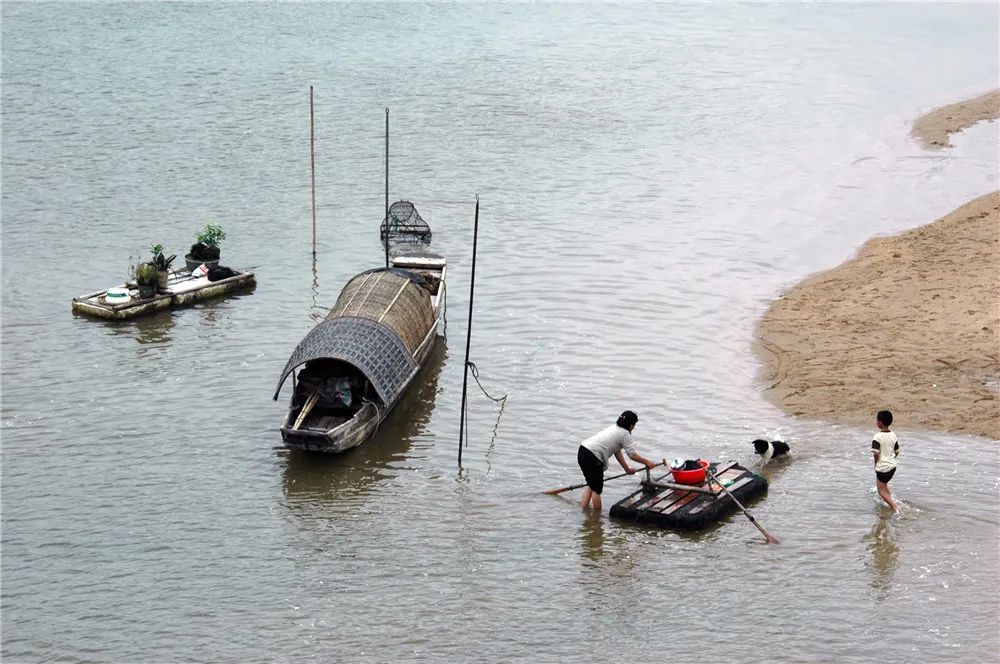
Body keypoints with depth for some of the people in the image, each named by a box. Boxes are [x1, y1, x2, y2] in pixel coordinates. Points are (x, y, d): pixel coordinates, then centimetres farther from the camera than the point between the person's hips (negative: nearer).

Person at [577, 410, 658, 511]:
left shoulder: (615, 428, 22)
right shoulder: (625, 434, -5)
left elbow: (617, 452, 25)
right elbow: (633, 455, -4)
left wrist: (627, 468, 29)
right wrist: (647, 462, 11)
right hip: (592, 457, -9)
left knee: (591, 484, 22)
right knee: (597, 489, 3)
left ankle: (583, 508, 23)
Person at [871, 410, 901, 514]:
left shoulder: (878, 436, -20)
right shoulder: (893, 435, 1)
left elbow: (876, 453, -26)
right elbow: (897, 452, 9)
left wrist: (876, 463, -8)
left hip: (882, 467, -7)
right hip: (892, 466, 7)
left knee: (881, 490, 5)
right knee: (884, 484, 30)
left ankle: (895, 508, -4)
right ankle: (890, 501, 39)